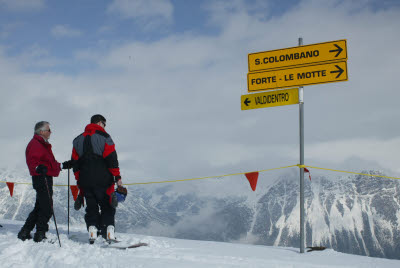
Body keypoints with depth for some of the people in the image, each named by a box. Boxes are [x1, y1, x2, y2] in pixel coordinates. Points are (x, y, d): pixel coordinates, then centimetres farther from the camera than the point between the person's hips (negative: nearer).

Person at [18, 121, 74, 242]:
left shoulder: (43, 145, 25)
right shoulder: (35, 144, -8)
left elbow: (51, 163, 31)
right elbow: (32, 161, -24)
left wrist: (64, 165, 32)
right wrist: (38, 168, -41)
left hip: (46, 179, 11)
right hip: (41, 178, -11)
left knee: (40, 207, 14)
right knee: (46, 208, -11)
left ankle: (25, 232, 21)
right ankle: (40, 234, -7)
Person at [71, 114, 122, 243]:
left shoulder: (78, 140, 14)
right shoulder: (104, 137, -3)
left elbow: (75, 163, 14)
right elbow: (112, 159, -8)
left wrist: (79, 180, 18)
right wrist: (117, 177, -5)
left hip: (85, 181, 4)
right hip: (103, 181, -4)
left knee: (91, 208, 10)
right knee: (107, 207, 2)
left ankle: (92, 232, 0)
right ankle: (109, 233, -6)